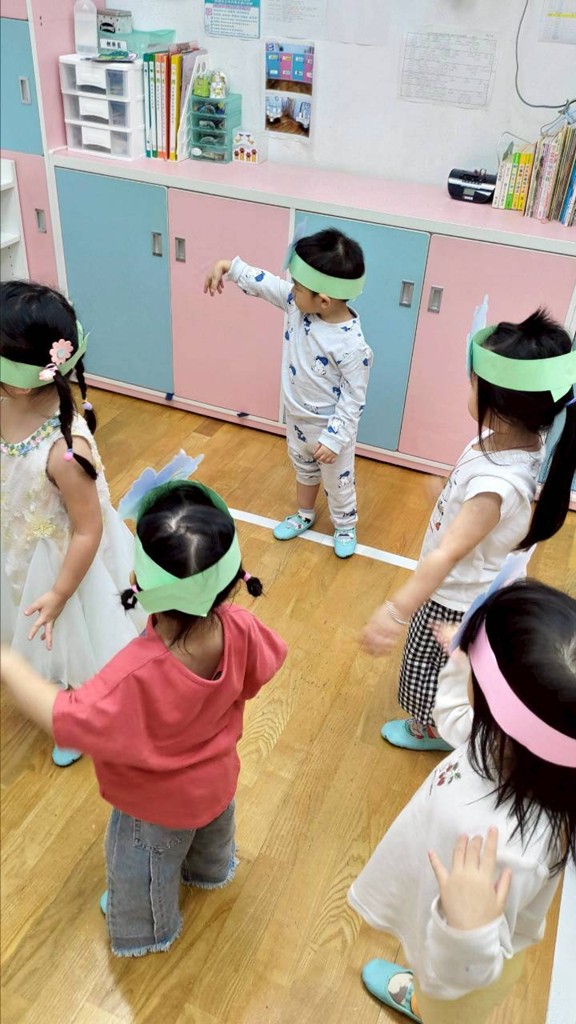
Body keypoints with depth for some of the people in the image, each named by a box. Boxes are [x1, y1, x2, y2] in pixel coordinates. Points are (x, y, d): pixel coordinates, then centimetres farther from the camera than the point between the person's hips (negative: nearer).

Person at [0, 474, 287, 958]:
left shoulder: (138, 674, -48)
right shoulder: (239, 629, -33)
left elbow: (64, 718, -36)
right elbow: (266, 663, -11)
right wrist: (223, 605, -2)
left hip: (158, 803, -5)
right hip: (216, 777, 5)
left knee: (142, 871, 30)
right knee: (212, 835, 39)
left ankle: (147, 930, 61)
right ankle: (210, 872, 72)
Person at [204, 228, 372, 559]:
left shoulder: (351, 345, -34)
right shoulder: (299, 304, -15)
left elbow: (354, 398, -26)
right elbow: (265, 283, 0)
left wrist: (334, 438, -23)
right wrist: (229, 266, -3)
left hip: (330, 425, -7)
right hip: (298, 416, 7)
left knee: (338, 480, 18)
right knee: (304, 469, 30)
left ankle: (345, 527, 44)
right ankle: (304, 515, 55)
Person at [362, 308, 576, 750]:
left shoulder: (499, 482, -43)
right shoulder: (515, 437, -17)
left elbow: (450, 553, -51)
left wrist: (396, 611, -55)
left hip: (457, 599, -9)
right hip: (463, 585, 9)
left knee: (431, 666, 21)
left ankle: (431, 729, 51)